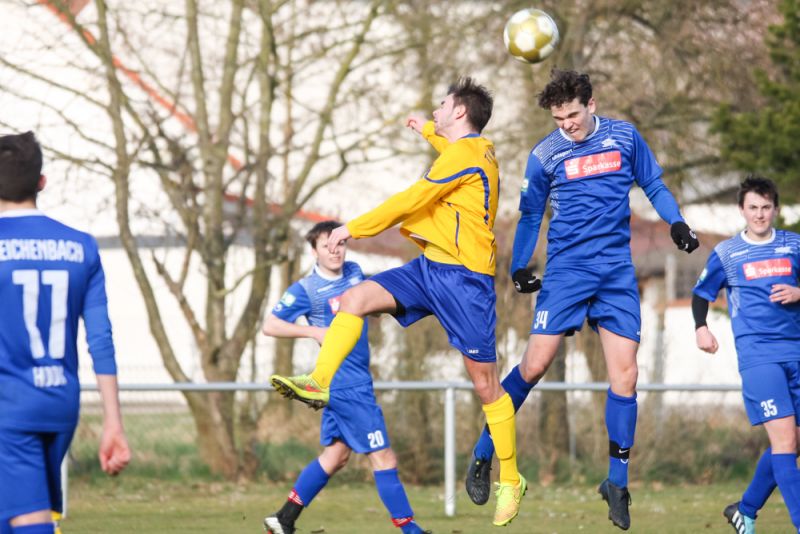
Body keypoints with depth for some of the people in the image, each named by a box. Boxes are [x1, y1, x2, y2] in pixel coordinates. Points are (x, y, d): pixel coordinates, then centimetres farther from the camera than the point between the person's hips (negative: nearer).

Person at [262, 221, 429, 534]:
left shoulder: (354, 272, 9)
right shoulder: (306, 290, -11)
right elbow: (270, 325, -9)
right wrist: (315, 332, -17)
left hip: (358, 377, 8)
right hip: (346, 384, -8)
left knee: (336, 454, 14)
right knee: (382, 455, -6)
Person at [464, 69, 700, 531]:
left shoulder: (624, 137, 3)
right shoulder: (545, 155, 1)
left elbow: (654, 186, 14)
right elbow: (530, 216, 11)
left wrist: (676, 223, -2)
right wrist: (519, 268, 2)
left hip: (617, 271, 1)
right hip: (566, 269, -1)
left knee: (625, 374, -5)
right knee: (535, 365, -9)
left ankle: (617, 484, 6)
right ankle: (483, 456, 8)